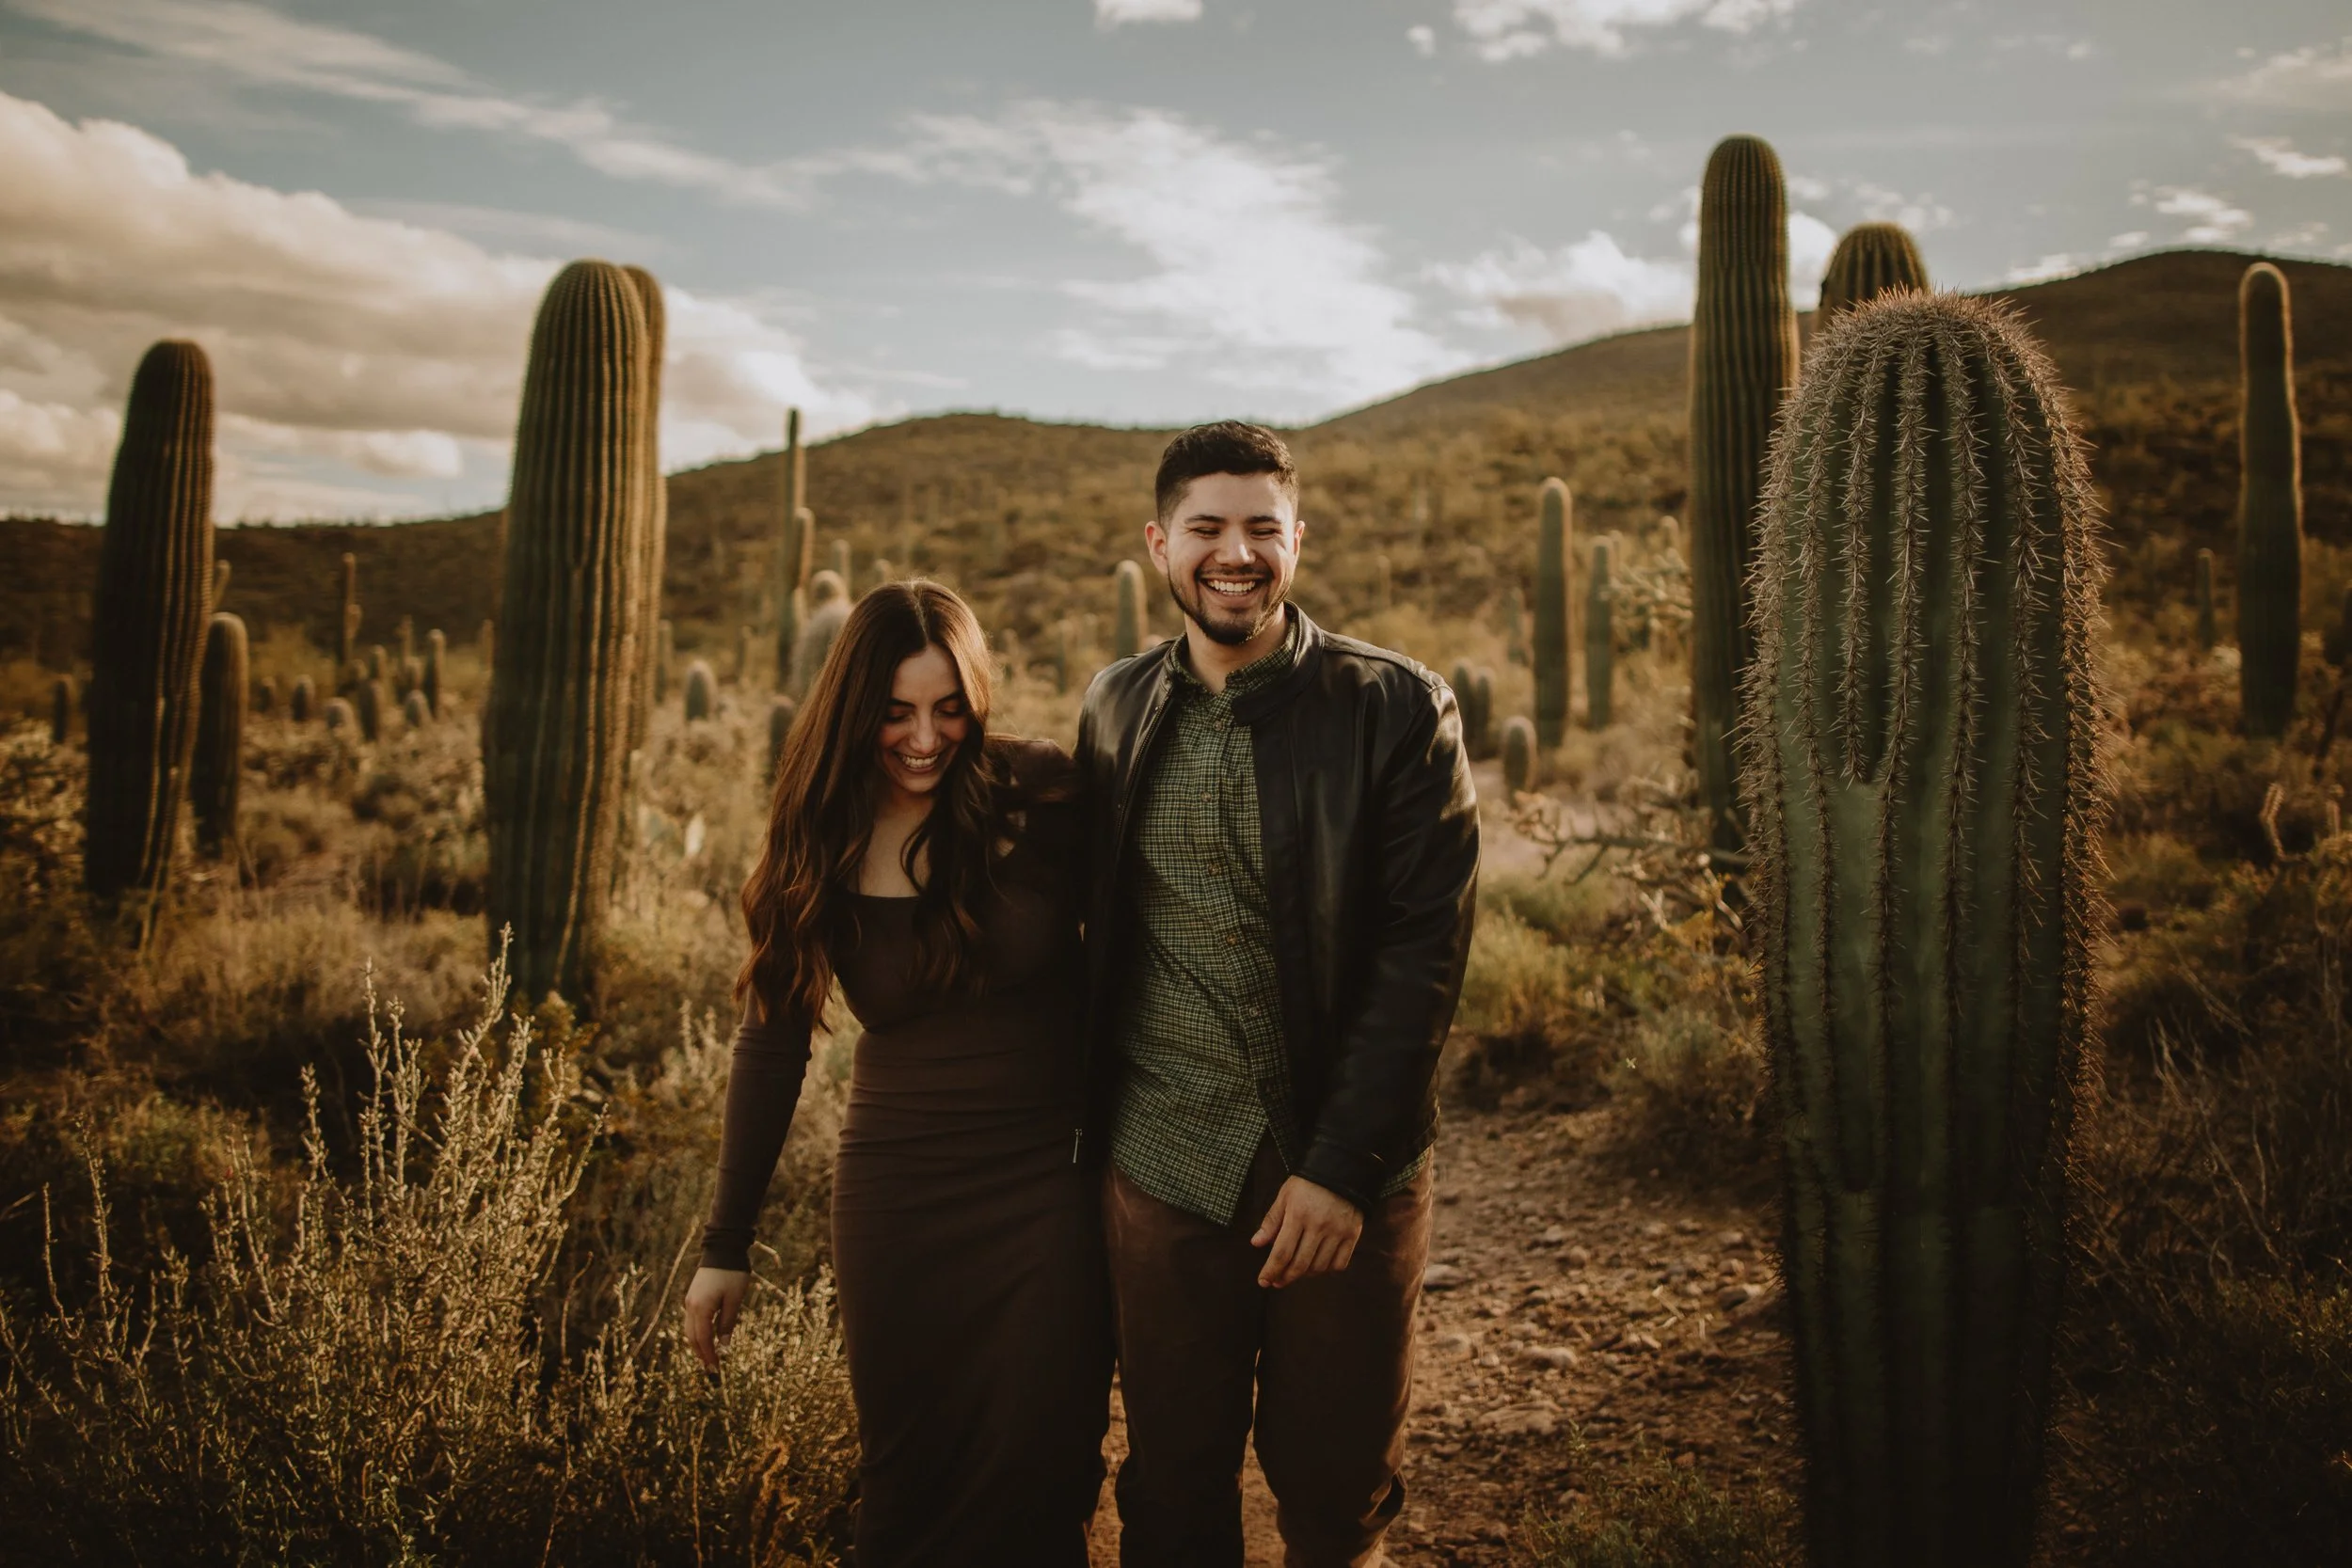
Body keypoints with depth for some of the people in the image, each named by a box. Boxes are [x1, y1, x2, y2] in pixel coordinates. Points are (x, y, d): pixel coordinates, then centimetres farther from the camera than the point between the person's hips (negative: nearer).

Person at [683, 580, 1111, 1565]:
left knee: (1036, 1479, 6)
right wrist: (725, 1246, 7)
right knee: (906, 1482, 13)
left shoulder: (1038, 796, -8)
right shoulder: (822, 846, -1)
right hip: (895, 1196, 2)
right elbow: (771, 1046, 5)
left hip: (1049, 1184, -1)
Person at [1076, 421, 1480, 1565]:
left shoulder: (1399, 709, -7)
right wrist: (1090, 1122, 6)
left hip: (1348, 1178, -2)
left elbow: (1426, 950, -11)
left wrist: (1340, 1167, -15)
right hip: (1162, 1169, 3)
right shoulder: (1115, 706, 5)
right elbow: (1097, 932, 12)